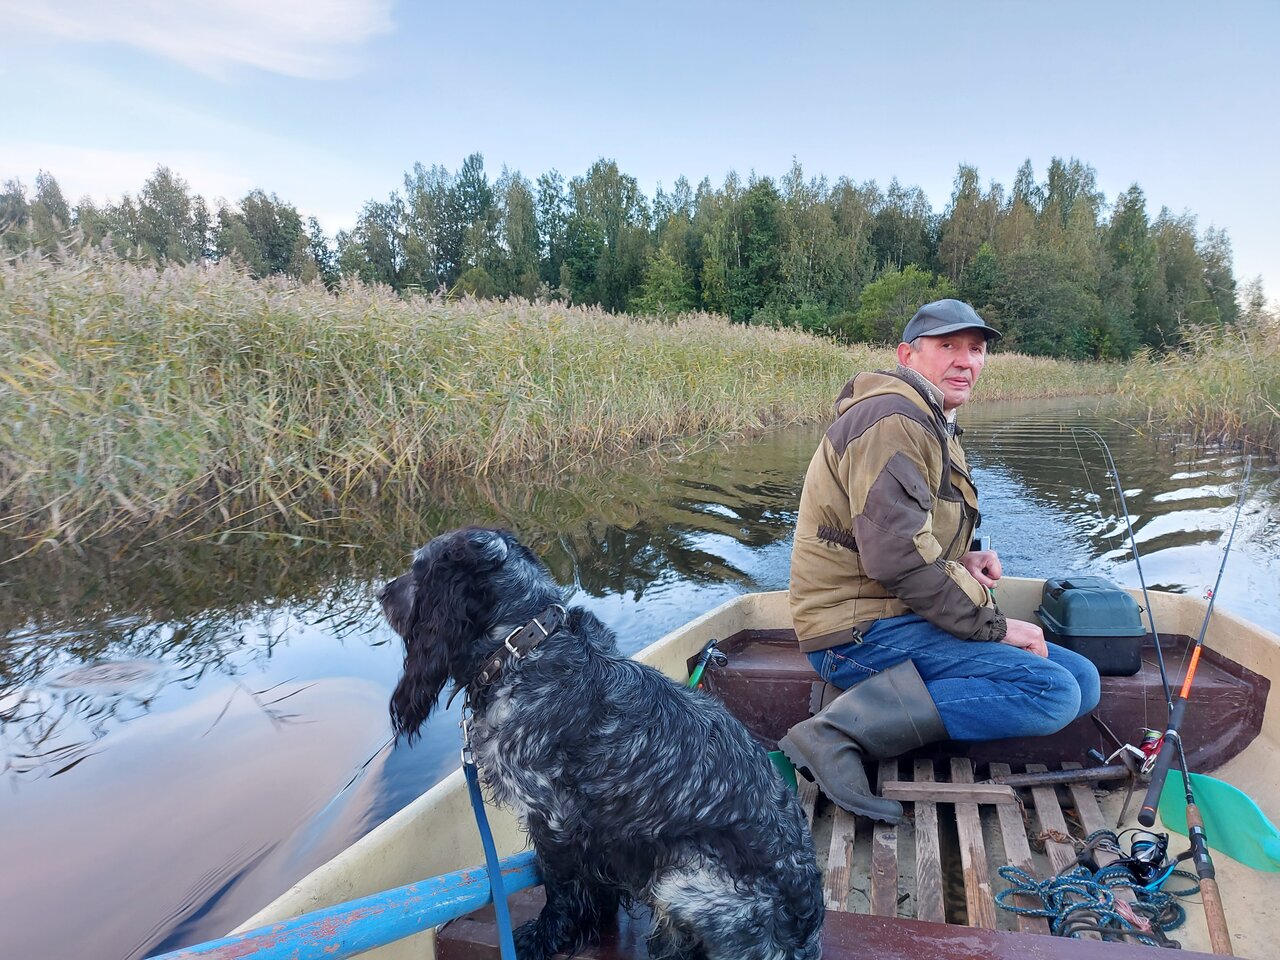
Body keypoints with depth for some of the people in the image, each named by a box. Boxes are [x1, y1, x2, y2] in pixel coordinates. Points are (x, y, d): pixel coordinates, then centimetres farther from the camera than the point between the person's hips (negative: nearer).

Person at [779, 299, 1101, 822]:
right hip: (861, 631, -10)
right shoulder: (893, 419, -14)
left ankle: (871, 695, -1)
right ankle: (844, 729, -20)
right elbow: (897, 556, -24)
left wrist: (961, 561, 6)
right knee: (1054, 692, -20)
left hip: (902, 617, 10)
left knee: (1083, 680, 7)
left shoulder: (935, 425, 21)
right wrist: (994, 625, -14)